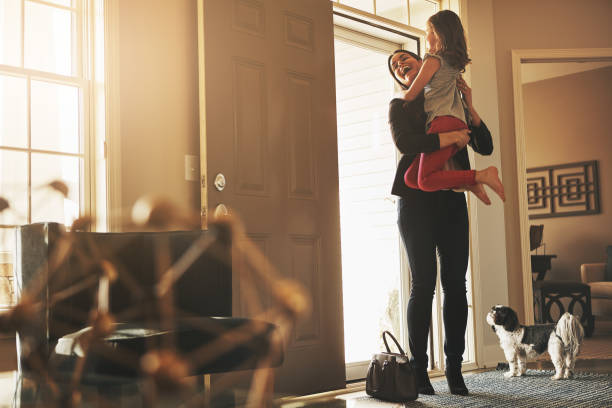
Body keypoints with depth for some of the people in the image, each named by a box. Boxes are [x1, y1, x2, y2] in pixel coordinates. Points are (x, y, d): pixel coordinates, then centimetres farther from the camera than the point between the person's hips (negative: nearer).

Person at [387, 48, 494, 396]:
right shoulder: (400, 106, 10)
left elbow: (485, 147, 9)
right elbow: (404, 142, -11)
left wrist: (469, 107, -1)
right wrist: (444, 139, -22)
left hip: (452, 201, 3)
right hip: (416, 200, -3)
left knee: (456, 285, 0)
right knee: (424, 283, -6)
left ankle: (455, 368, 6)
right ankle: (419, 370, -1)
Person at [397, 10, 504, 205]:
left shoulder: (433, 60, 1)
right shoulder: (454, 62, 24)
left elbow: (410, 95, 4)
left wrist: (399, 95, 25)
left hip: (444, 122, -8)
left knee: (426, 181, -18)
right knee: (410, 178, 1)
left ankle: (481, 176, -22)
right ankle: (469, 182, -8)